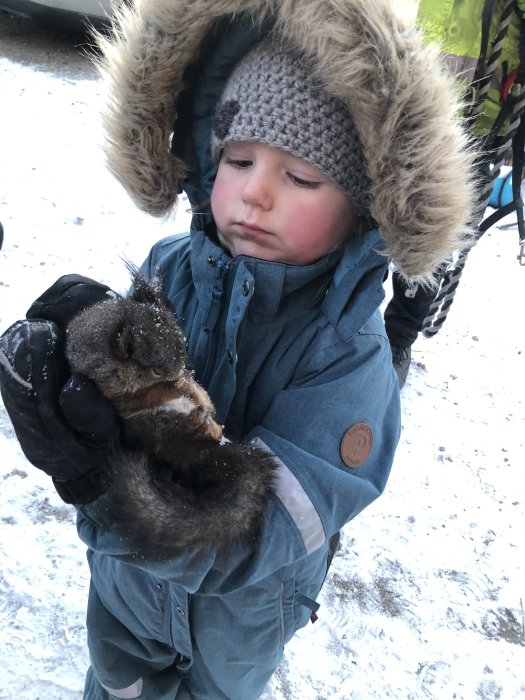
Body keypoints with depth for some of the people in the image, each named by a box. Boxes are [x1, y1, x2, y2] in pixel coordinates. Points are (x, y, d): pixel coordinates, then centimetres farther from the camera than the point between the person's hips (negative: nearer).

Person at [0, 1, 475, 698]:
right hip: (124, 579, 3)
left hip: (238, 613, -2)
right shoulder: (169, 268, -20)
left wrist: (108, 482, -54)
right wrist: (68, 354, -42)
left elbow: (260, 536, -37)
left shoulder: (351, 354, -30)